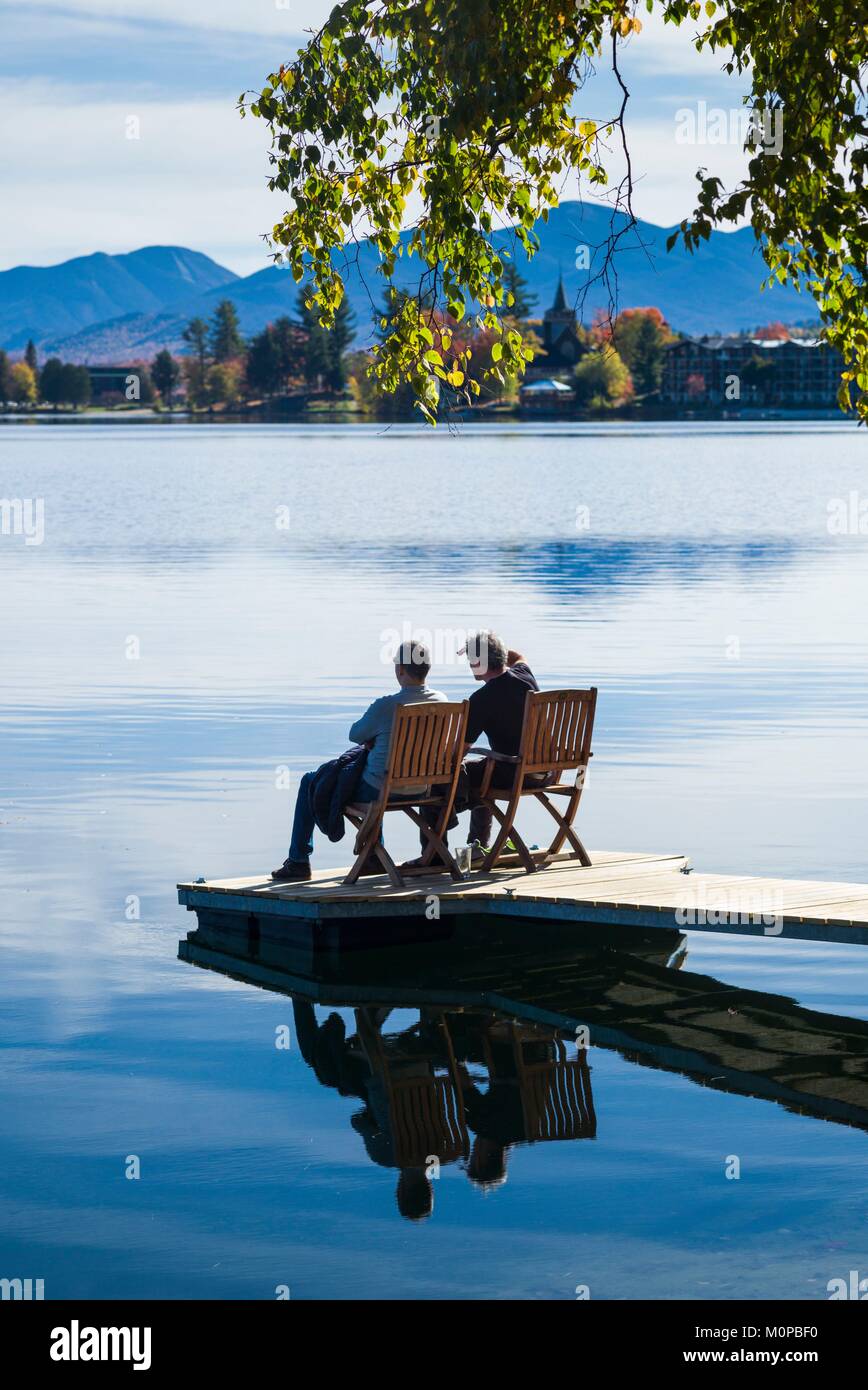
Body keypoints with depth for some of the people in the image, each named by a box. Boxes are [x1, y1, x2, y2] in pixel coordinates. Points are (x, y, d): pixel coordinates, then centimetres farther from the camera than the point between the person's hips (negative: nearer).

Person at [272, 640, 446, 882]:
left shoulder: (386, 706, -25)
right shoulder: (441, 701, -6)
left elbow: (355, 735, -8)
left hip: (381, 790, -6)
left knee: (310, 782, 16)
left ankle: (298, 862, 24)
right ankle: (374, 856, 40)